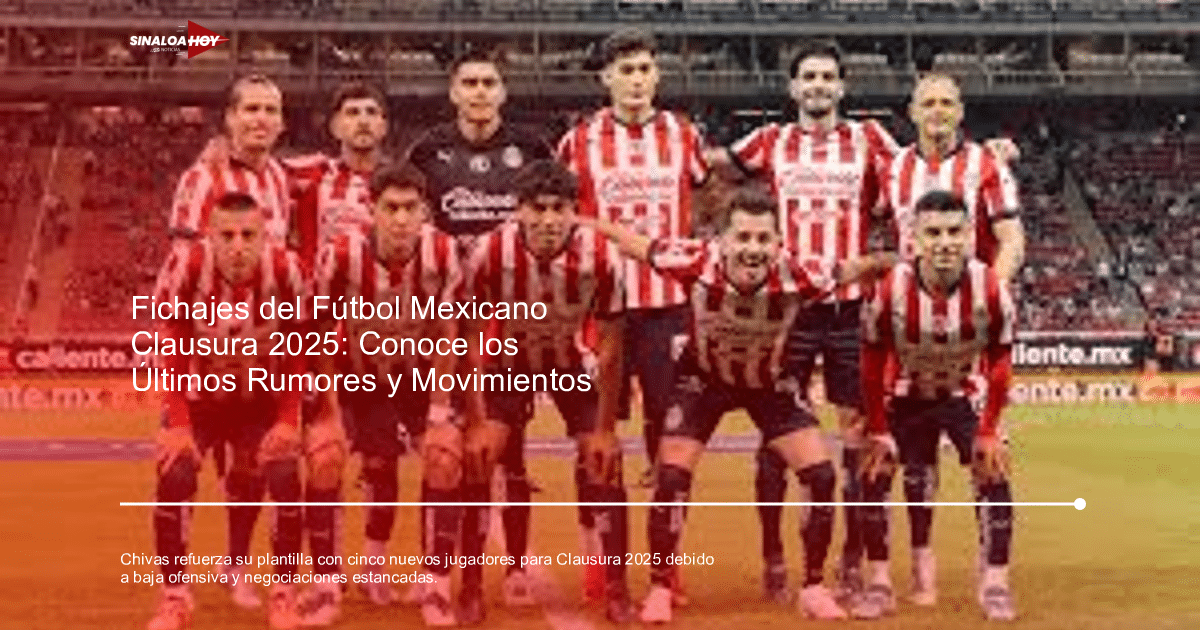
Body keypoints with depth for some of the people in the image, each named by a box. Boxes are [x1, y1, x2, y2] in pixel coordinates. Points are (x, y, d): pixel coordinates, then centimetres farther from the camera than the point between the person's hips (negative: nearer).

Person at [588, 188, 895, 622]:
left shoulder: (798, 274, -34)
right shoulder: (697, 262, -34)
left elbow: (845, 272, -12)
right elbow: (638, 245, -17)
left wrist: (880, 262, -26)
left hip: (770, 381, 1)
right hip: (703, 377, -1)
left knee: (821, 475, -6)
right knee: (672, 476, -9)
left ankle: (814, 588, 13)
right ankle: (659, 589, 11)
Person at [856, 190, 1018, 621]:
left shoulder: (990, 288, -25)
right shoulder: (892, 288, -26)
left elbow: (1000, 363, -12)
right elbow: (873, 364, -13)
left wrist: (989, 431, -13)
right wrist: (878, 432, -11)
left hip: (968, 395, 0)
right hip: (907, 396, 0)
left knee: (993, 477, -11)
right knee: (874, 475, -9)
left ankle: (995, 584, 3)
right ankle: (879, 583, 4)